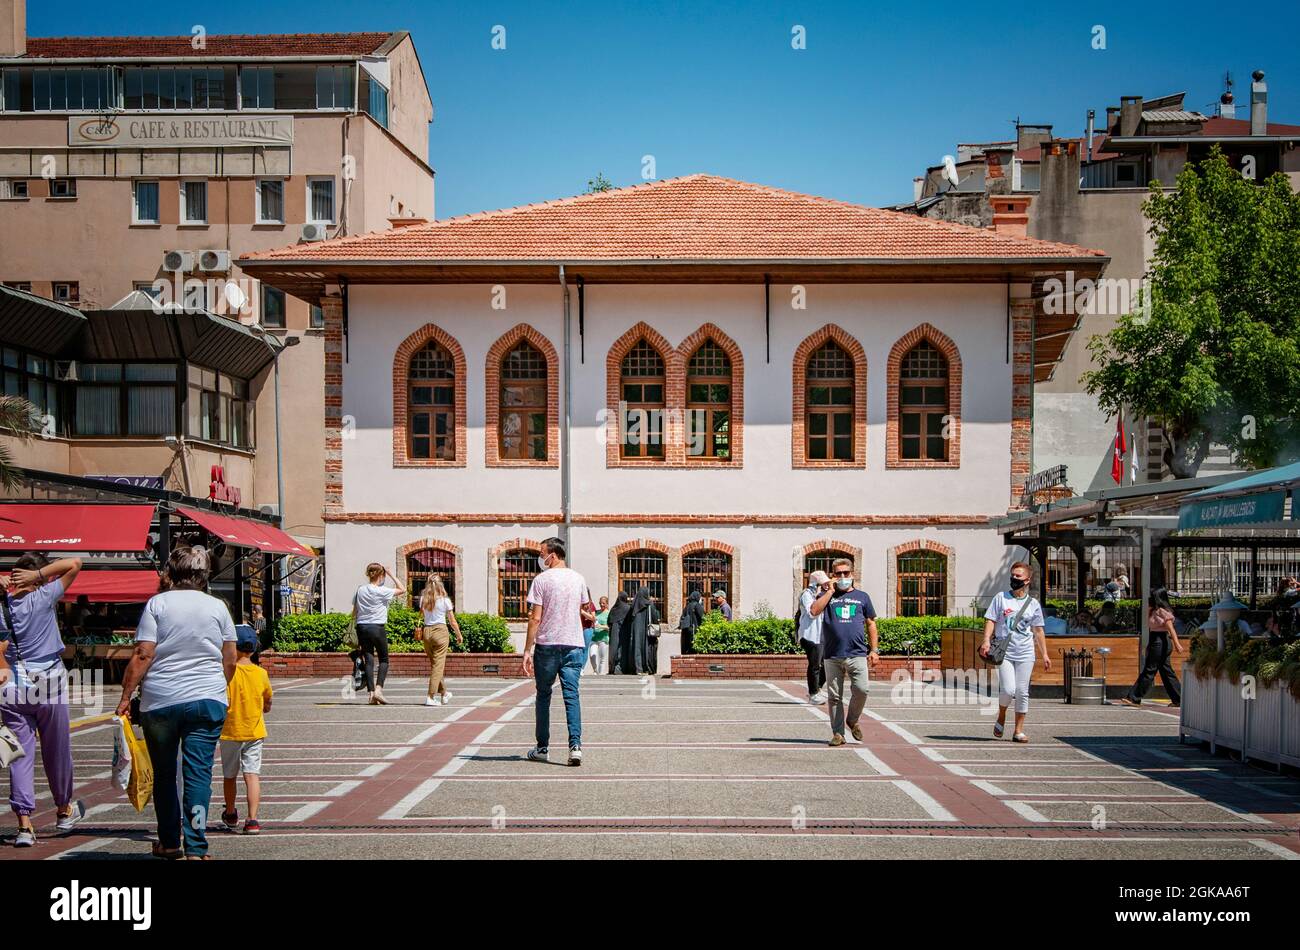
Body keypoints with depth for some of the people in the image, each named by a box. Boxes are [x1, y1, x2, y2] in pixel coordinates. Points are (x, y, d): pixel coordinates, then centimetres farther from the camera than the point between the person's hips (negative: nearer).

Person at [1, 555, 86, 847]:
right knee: (56, 752, 14)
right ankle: (64, 810, 31)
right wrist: (38, 574, -9)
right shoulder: (43, 598, -10)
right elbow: (74, 563, -8)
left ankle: (24, 824, -3)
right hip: (47, 684, -3)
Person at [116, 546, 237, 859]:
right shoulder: (218, 607, 5)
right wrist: (221, 688, 24)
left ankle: (169, 842, 23)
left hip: (160, 701, -1)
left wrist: (126, 696, -2)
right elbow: (230, 659, 8)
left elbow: (143, 655, -8)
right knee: (198, 773, -1)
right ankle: (196, 848, -8)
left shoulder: (157, 603, -2)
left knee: (164, 774, 14)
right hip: (207, 700, 1)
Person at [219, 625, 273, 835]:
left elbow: (224, 703, -18)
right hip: (255, 732, 2)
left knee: (229, 776, 16)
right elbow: (267, 706, 8)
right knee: (252, 775, -2)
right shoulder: (261, 674, -2)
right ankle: (252, 819, -13)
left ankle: (230, 815, 34)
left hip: (230, 731, -2)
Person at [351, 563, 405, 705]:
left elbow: (354, 613, 9)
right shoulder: (381, 591, -9)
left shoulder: (360, 590, 5)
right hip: (377, 628, -4)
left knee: (368, 660, 5)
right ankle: (378, 689, -8)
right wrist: (390, 574, 2)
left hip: (362, 628, 4)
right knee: (384, 660, 9)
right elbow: (402, 590, 1)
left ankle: (371, 693, -1)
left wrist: (355, 635, 16)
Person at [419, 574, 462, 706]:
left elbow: (421, 617, -1)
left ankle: (444, 694, 27)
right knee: (438, 665, -2)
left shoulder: (423, 599, 5)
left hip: (426, 632, 4)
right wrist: (459, 636, 11)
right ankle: (431, 697, -9)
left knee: (434, 664, 15)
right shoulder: (445, 600, -3)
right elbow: (453, 621, 2)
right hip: (440, 631, -4)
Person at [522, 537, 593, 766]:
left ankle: (542, 748, 14)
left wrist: (527, 650, -7)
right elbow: (585, 613, 18)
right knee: (572, 694, 0)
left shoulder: (541, 580, -5)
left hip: (546, 645, -3)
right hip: (574, 644, 3)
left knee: (543, 695, 9)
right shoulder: (578, 579, 9)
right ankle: (575, 745, -15)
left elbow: (535, 618, -9)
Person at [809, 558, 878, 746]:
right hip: (832, 656, 0)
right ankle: (838, 733, 10)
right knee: (834, 696, 2)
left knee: (862, 689, -15)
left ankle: (852, 720, 10)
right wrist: (831, 591, -4)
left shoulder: (862, 596, 16)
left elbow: (871, 624, 18)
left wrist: (874, 650, 9)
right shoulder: (826, 595, 12)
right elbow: (814, 610, -9)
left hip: (857, 654, 0)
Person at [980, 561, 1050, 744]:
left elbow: (1038, 631, 14)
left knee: (1022, 693, -1)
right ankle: (1001, 718, 13)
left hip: (1025, 654, 2)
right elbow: (990, 620, 1)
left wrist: (1045, 654, 10)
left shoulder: (1033, 604, 10)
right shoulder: (1001, 597, 5)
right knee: (1008, 689, -15)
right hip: (1004, 652, -2)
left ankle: (1019, 731, 8)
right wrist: (986, 640, -15)